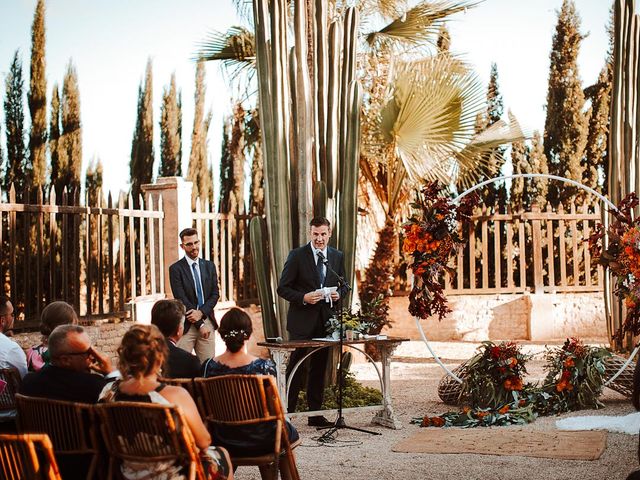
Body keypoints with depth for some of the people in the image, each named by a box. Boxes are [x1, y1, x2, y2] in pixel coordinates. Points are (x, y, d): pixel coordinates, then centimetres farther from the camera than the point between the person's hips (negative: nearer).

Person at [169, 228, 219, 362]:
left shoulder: (209, 266, 12)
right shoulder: (176, 269, -3)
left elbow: (215, 294, 7)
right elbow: (181, 299, -8)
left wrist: (200, 312, -11)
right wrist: (200, 324, -10)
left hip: (207, 321, 4)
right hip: (186, 325, -4)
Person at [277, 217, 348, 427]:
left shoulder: (337, 256, 8)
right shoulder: (297, 256, -5)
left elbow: (343, 284, 18)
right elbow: (283, 288, -5)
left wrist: (339, 294, -5)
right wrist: (303, 297, -20)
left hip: (326, 320, 4)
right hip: (302, 321, -4)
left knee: (319, 368, 11)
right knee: (296, 368, -3)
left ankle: (315, 414, 18)